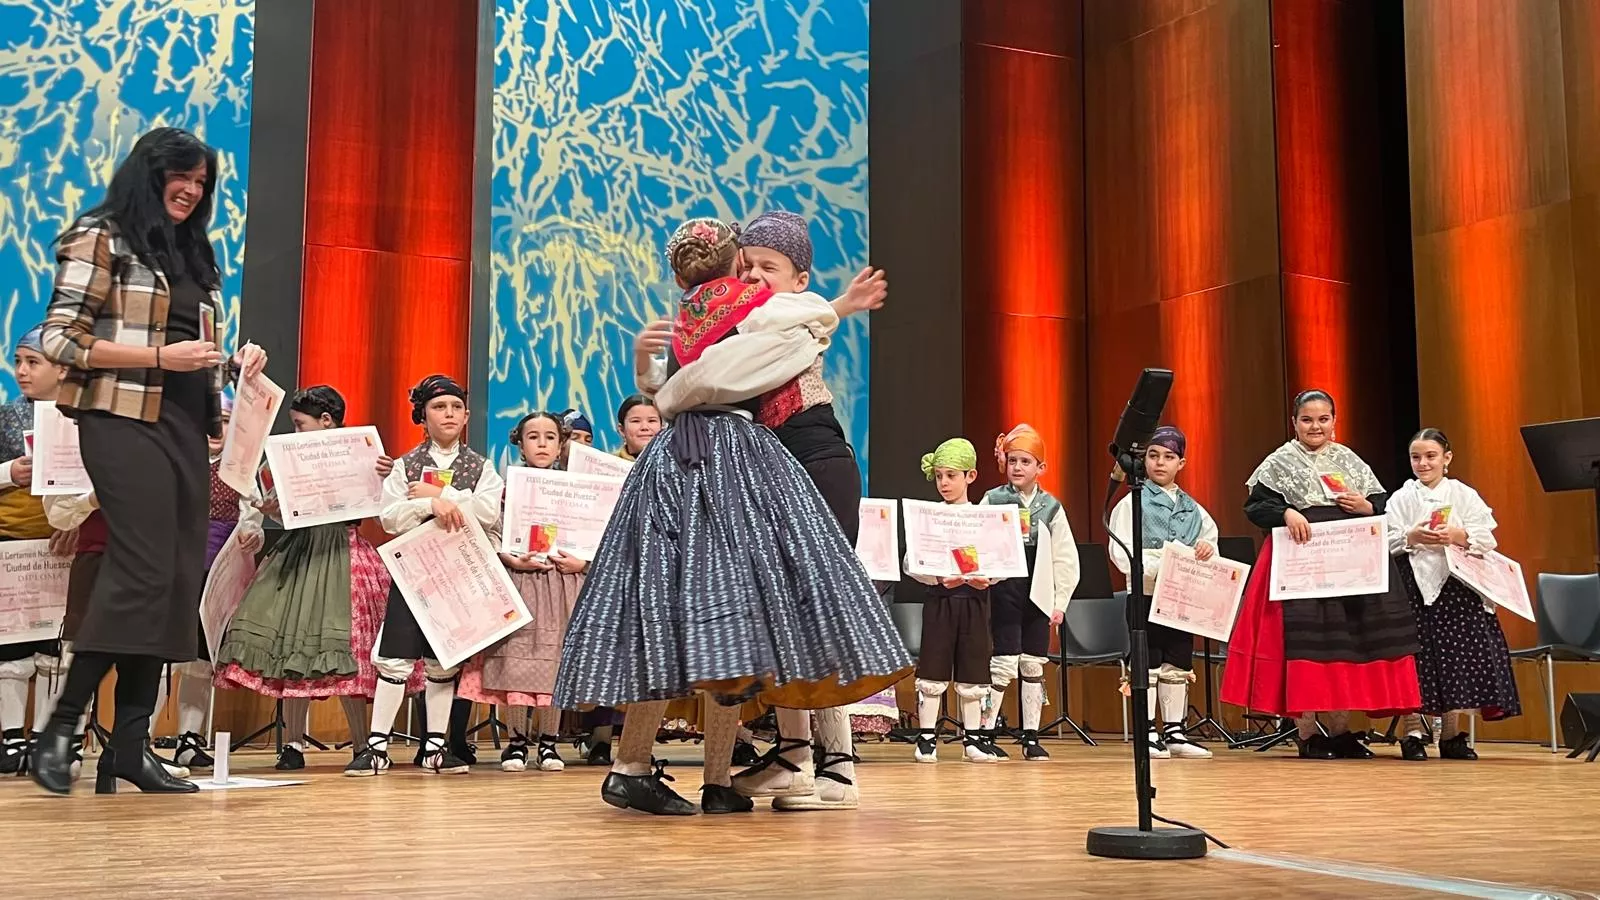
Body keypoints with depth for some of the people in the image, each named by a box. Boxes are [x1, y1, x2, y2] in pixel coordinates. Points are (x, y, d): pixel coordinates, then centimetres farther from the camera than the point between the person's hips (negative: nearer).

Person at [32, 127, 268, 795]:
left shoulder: (195, 255, 21)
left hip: (186, 426, 7)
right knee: (142, 571, -16)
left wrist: (236, 363, 5)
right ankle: (59, 732, -5)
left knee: (178, 581, 1)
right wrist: (159, 357, -14)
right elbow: (59, 339, -8)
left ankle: (131, 743, 5)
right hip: (124, 421, -7)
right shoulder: (101, 239, 0)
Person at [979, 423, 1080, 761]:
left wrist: (1060, 602, 3)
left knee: (1034, 664, 7)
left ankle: (1031, 737, 15)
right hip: (1004, 590, -3)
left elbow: (1066, 559, 7)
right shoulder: (992, 501, 1)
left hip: (1038, 595, 3)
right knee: (1004, 663, -6)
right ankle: (985, 733, 4)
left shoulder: (1051, 507, 6)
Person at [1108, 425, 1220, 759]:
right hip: (1146, 593, -5)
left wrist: (1207, 548, -4)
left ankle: (1175, 732, 17)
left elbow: (1210, 534, 20)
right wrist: (1158, 566, -23)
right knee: (1148, 665, -1)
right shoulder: (1132, 503, -2)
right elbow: (1121, 553, -11)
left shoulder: (1192, 508, 14)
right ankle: (1148, 735, 5)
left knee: (1179, 665, 10)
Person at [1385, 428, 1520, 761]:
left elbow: (1486, 539, 1)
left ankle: (1451, 734, 12)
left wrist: (1459, 536, -16)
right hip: (1414, 585, -1)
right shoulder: (1401, 498, 6)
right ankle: (1413, 733, 2)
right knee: (1415, 656, -5)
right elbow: (1386, 543, -1)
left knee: (1455, 655, 1)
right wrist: (1411, 538, -18)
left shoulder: (1464, 495, 8)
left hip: (1456, 585, 1)